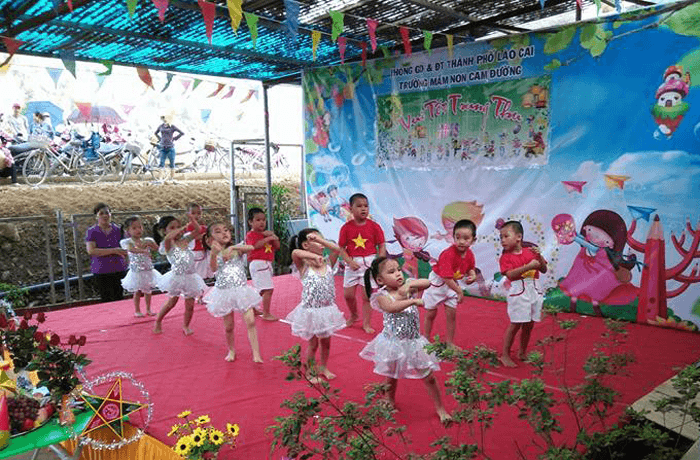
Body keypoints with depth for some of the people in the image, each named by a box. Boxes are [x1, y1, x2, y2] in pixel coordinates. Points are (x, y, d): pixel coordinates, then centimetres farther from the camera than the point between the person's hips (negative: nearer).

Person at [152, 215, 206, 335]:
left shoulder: (185, 239, 7)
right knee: (171, 302, 12)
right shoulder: (167, 244, -9)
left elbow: (197, 231, 4)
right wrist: (183, 228, -27)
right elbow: (168, 237, -33)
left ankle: (186, 326, 28)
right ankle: (158, 322, 34)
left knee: (190, 305, 7)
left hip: (190, 277, 4)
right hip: (176, 277, -4)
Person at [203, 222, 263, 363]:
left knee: (250, 321, -9)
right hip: (224, 292, 0)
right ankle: (231, 350, 35)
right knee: (228, 327, 10)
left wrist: (232, 247, -33)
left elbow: (250, 248, -21)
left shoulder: (237, 249, 0)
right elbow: (213, 269, -22)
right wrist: (213, 253, -41)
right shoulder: (214, 253, -2)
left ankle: (256, 355, -4)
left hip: (241, 290, 0)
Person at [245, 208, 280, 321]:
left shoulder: (266, 234, 20)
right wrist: (268, 238, -20)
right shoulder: (250, 234, -4)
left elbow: (277, 247, 15)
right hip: (258, 264, -9)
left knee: (260, 289, 18)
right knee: (268, 289, -16)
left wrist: (273, 236, -1)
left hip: (267, 264, 9)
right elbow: (255, 245, -23)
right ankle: (266, 314, -11)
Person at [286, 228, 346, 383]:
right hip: (310, 311, -4)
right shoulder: (303, 266, -14)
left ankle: (323, 368, 40)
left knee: (326, 341, 19)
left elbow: (337, 249, -17)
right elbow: (295, 252, -33)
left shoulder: (327, 263, -2)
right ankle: (310, 372, 31)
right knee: (313, 343, 10)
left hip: (327, 310, 4)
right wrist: (314, 256, -32)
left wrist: (319, 239, -18)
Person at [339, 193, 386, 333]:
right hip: (352, 263, 2)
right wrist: (349, 262, -14)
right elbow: (341, 248, -1)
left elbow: (382, 246, -1)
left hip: (369, 262, -1)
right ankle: (354, 315, 35)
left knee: (367, 295, 1)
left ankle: (366, 323, 16)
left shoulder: (374, 226, -4)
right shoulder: (346, 227, -3)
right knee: (348, 294, 6)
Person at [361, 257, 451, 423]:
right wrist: (413, 301, -41)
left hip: (414, 341, 2)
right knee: (392, 378, 16)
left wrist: (410, 284, -24)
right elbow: (391, 307, -35)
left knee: (428, 377, 6)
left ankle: (440, 409, 23)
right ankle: (390, 404, 43)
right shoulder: (381, 296, -16)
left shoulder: (407, 287, -3)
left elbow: (427, 283, -11)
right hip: (393, 342, -2)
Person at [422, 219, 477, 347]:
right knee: (430, 314, 7)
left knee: (451, 314, 5)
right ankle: (426, 341, 25)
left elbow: (471, 268, 10)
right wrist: (459, 291, -25)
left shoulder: (469, 254, -10)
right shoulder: (448, 255, -33)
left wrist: (472, 275, -13)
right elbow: (446, 277, -32)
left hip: (452, 284, 6)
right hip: (437, 282, -5)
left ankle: (449, 342, 21)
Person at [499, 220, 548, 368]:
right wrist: (529, 266, -23)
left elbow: (544, 270, 10)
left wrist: (539, 256, -6)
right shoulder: (506, 257, -3)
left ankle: (522, 353, 27)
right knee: (515, 324, -6)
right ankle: (505, 355, 4)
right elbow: (510, 274, -19)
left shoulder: (530, 252, 9)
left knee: (529, 325, 11)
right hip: (518, 292, -4)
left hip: (534, 290, 5)